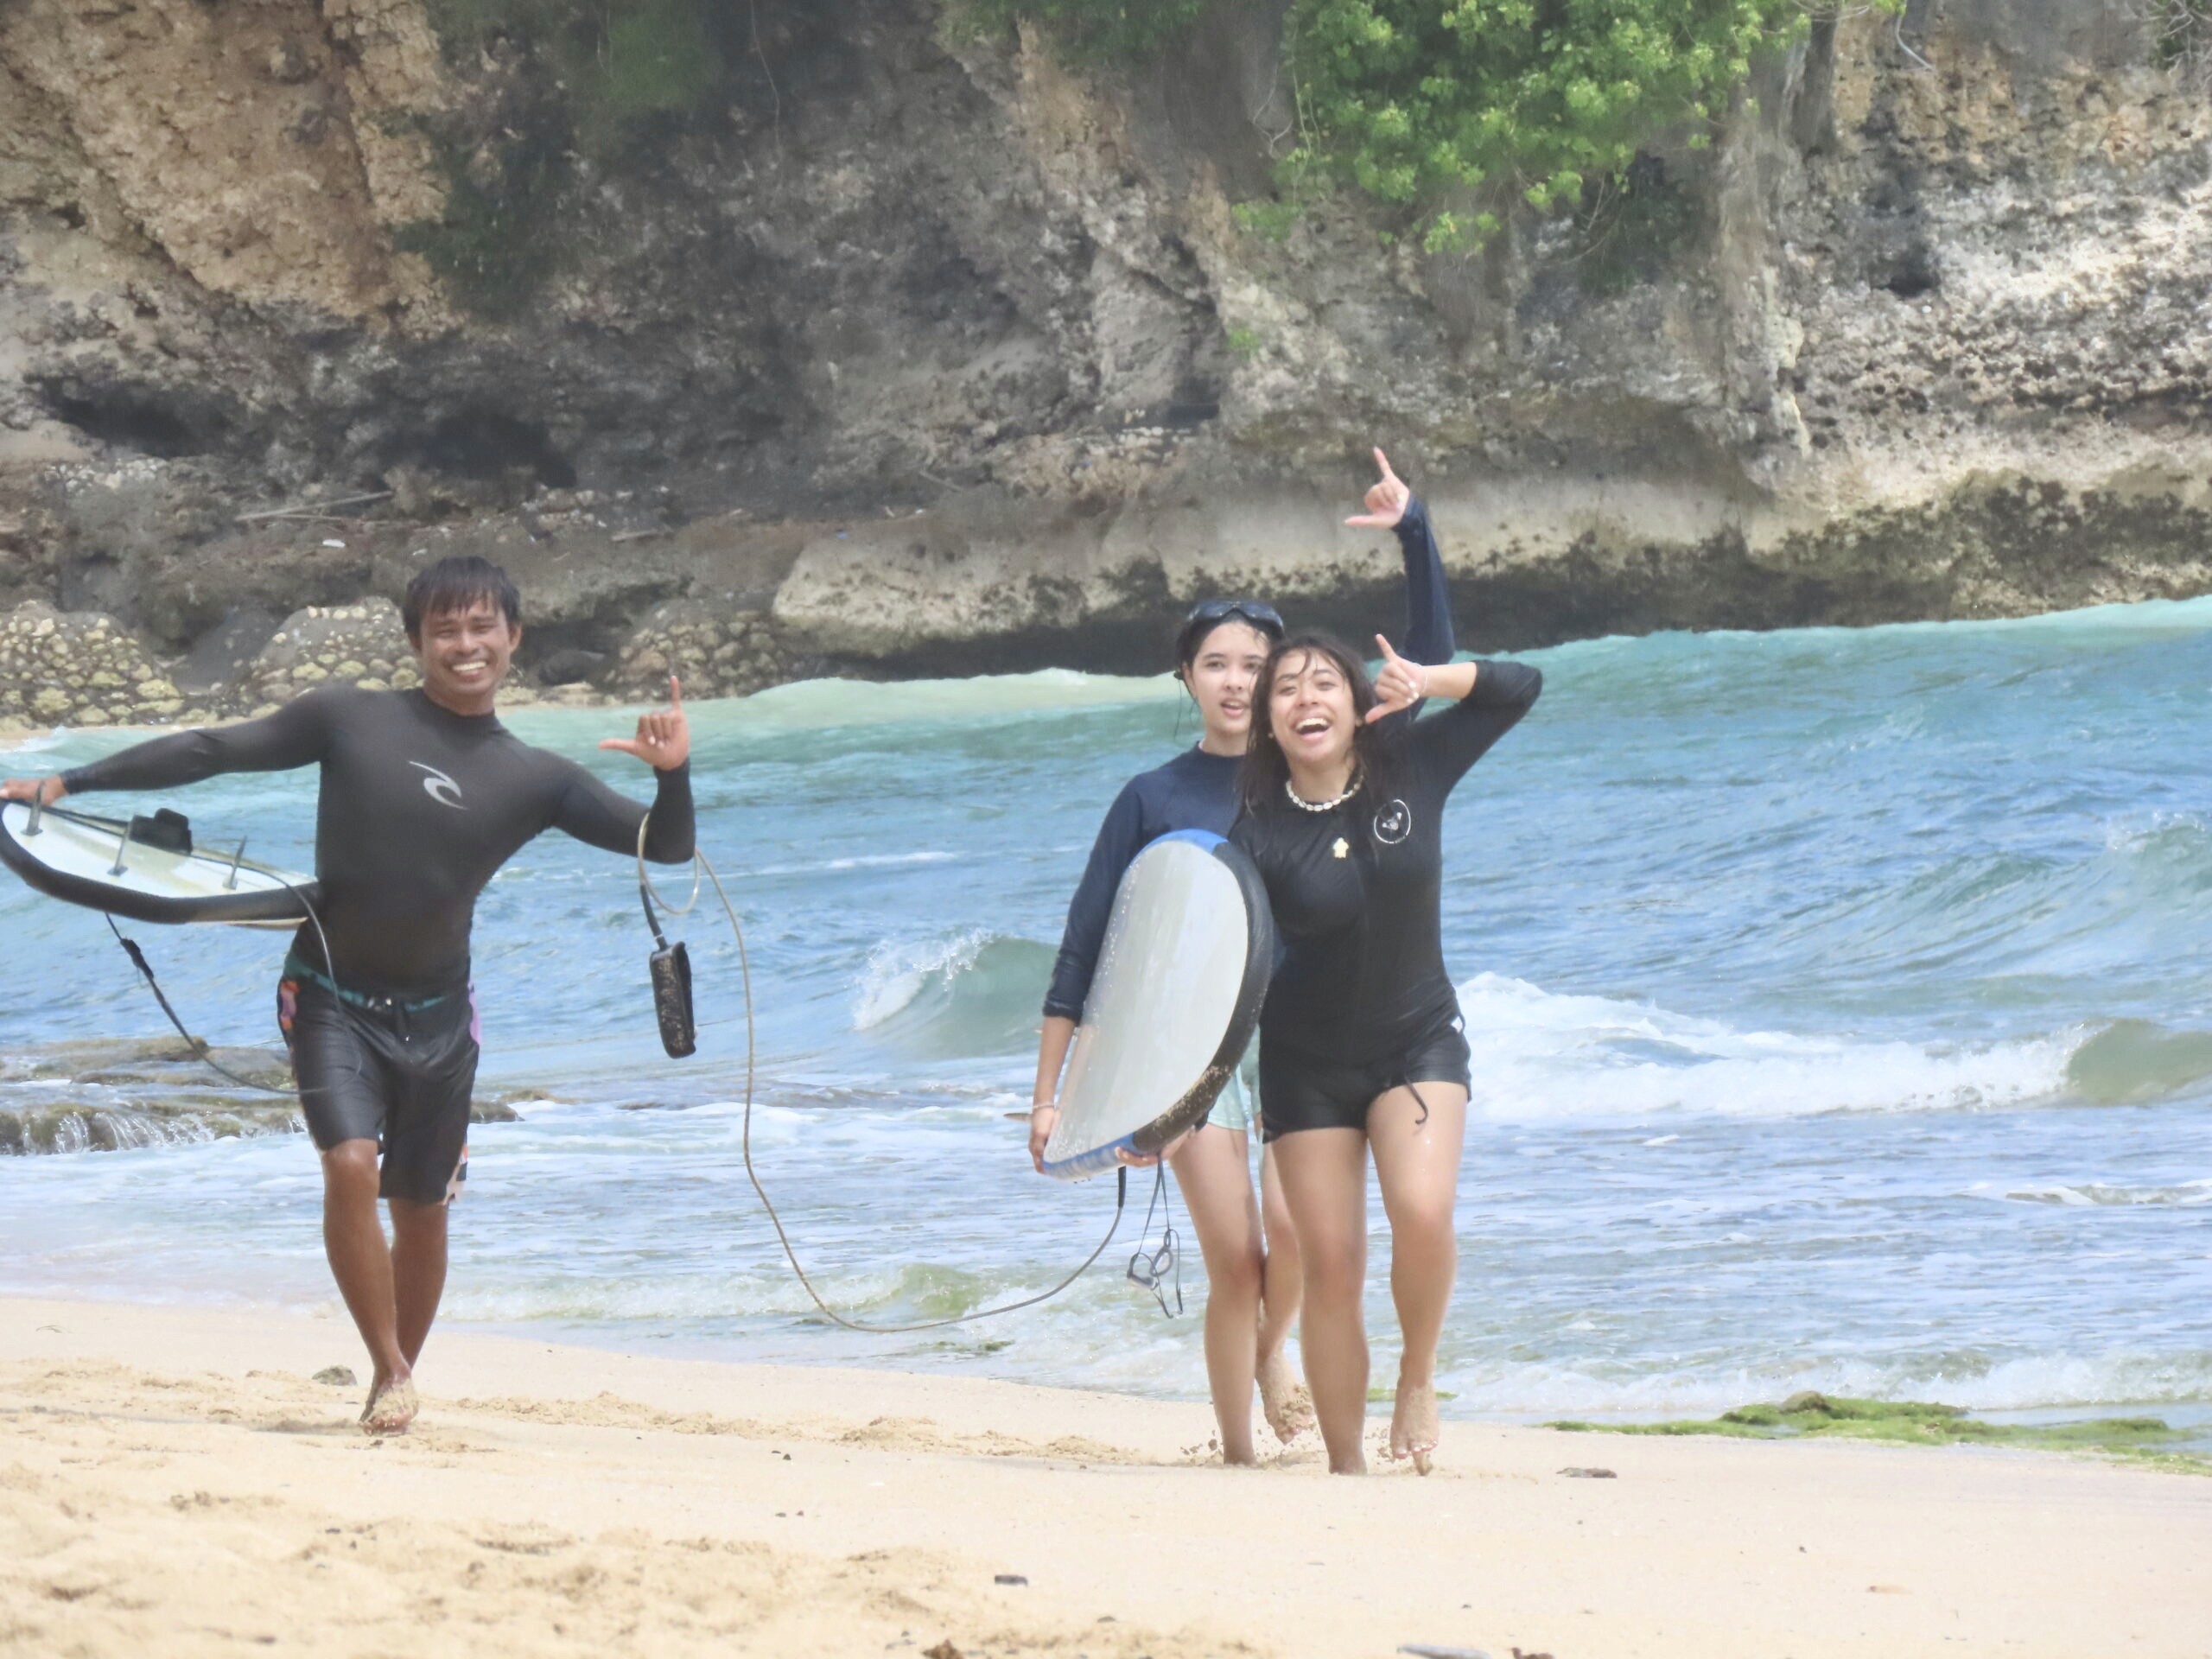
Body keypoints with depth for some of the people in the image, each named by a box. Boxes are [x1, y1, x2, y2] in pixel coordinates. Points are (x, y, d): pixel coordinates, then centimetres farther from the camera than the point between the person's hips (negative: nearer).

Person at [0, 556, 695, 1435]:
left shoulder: (534, 779, 1)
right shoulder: (350, 719, -4)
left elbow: (664, 845, 0)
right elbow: (213, 751, 0)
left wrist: (673, 773, -21)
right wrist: (72, 782, -2)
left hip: (436, 1015, 2)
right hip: (332, 1000, -2)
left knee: (421, 1207, 8)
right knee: (350, 1166, -21)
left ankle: (401, 1378, 27)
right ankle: (389, 1371, -9)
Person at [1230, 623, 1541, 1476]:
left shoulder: (1410, 770, -7)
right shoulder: (1257, 831, -13)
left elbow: (1519, 687, -1)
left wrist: (1428, 681, -19)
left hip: (1418, 1042, 0)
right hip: (1307, 1065, 0)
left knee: (1423, 1211, -24)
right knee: (1331, 1266, -2)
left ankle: (1419, 1376, 3)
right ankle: (1346, 1464, 8)